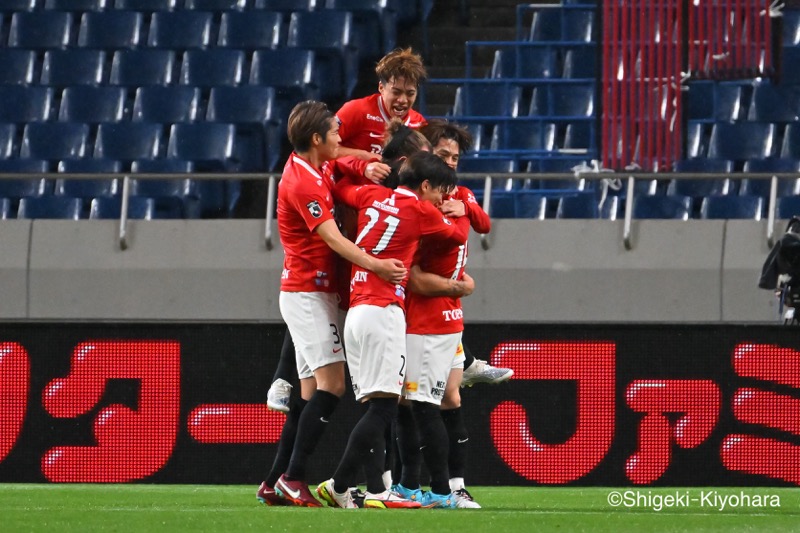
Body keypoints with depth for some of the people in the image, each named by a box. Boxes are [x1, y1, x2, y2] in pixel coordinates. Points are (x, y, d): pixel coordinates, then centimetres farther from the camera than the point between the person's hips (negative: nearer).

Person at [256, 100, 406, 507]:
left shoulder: (317, 168, 10)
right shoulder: (302, 182, -18)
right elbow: (333, 238, -25)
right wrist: (375, 265, -34)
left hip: (313, 294, 10)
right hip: (308, 293, -10)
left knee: (313, 393, 8)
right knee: (331, 383, -17)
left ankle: (274, 483, 8)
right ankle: (292, 477, -20)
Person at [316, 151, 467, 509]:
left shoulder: (371, 195, 14)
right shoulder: (420, 210, 0)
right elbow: (458, 235, 17)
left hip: (355, 313, 8)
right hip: (383, 312, -8)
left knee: (373, 406, 4)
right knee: (383, 405, -11)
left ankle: (376, 490, -5)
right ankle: (339, 486, -18)